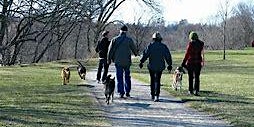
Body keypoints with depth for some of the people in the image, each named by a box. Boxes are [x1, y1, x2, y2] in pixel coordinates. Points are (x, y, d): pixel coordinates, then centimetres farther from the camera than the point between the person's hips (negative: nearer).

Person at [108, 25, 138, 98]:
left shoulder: (114, 40, -1)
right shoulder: (129, 40, -5)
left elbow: (110, 51, 2)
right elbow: (134, 49, 6)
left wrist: (109, 59, 13)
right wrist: (136, 53, 28)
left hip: (118, 62, 0)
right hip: (127, 62, 0)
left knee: (119, 78, 3)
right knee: (127, 77, 13)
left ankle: (121, 92, -1)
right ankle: (127, 91, 11)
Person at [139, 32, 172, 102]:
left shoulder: (150, 46, -2)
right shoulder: (163, 46, 2)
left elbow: (145, 54, -8)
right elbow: (168, 56, 6)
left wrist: (141, 62, -5)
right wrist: (169, 64, 14)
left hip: (151, 66, 0)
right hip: (160, 66, 0)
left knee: (152, 80, 15)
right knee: (157, 81, 2)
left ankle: (152, 95, 20)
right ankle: (156, 95, -12)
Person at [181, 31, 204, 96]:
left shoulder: (190, 44, -11)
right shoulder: (201, 44, 1)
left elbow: (187, 54, -11)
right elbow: (202, 53, 5)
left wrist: (184, 62, -5)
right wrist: (202, 61, 16)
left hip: (190, 62, -3)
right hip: (198, 63, 3)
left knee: (190, 77, 9)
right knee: (197, 77, 6)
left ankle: (191, 91, 14)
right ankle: (196, 90, -3)